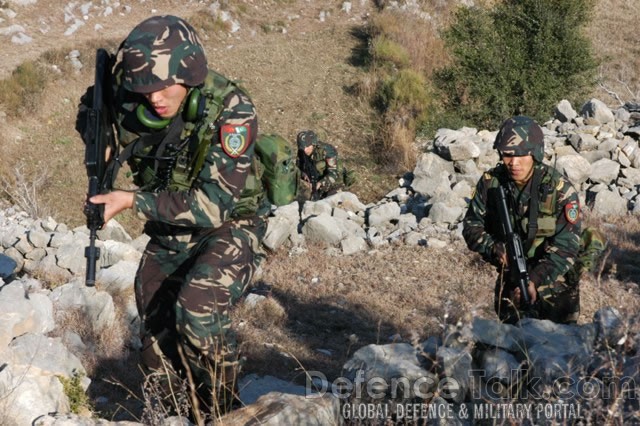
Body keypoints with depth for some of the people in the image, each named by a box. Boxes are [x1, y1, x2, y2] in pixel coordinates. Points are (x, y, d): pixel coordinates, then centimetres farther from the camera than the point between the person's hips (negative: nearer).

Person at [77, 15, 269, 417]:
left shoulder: (231, 110, -27)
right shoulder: (132, 101, -13)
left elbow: (214, 205, -29)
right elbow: (89, 113, 9)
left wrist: (133, 201, -29)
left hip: (229, 228, -6)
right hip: (169, 233, 6)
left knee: (198, 309, -29)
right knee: (157, 337, 11)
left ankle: (219, 411, -6)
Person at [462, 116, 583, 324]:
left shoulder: (560, 189, -20)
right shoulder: (490, 183, -10)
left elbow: (565, 246, -21)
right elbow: (472, 225, -4)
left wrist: (536, 280, -31)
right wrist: (495, 248, -22)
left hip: (553, 282, -2)